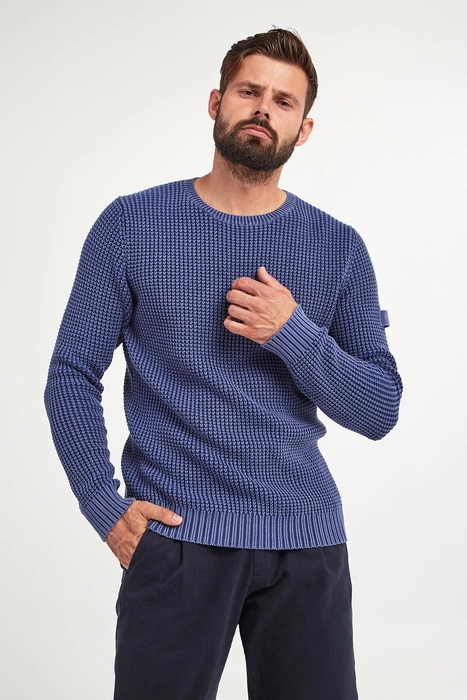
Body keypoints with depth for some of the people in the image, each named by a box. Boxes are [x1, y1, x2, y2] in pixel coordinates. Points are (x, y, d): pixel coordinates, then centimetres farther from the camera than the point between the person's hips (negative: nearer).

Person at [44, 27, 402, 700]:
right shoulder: (131, 225, 0)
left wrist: (295, 334, -13)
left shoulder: (339, 247, 4)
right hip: (176, 536, -2)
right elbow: (72, 376, 1)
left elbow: (379, 412, 2)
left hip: (306, 539, 2)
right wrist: (105, 507, -9)